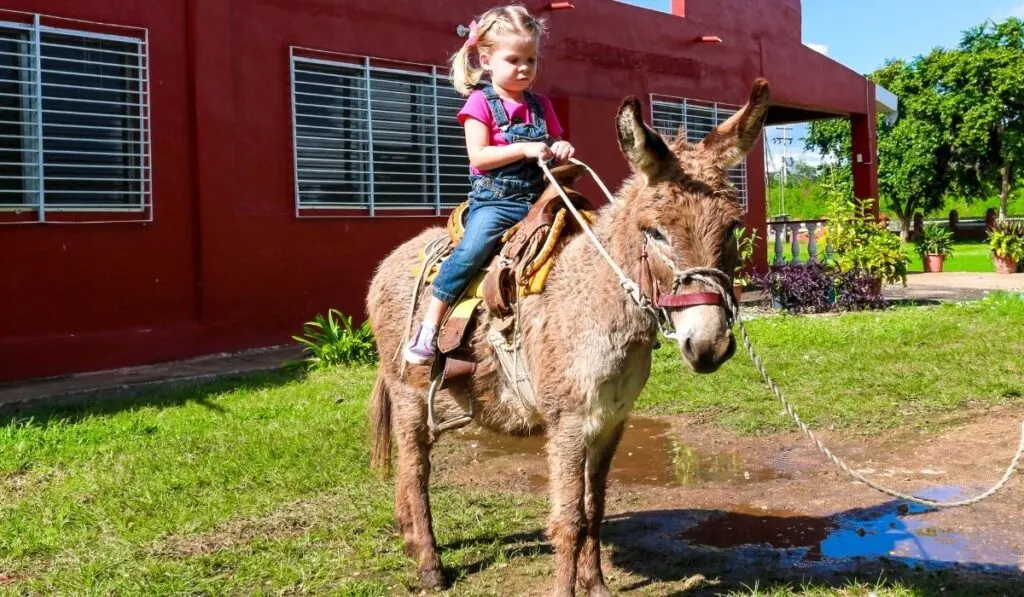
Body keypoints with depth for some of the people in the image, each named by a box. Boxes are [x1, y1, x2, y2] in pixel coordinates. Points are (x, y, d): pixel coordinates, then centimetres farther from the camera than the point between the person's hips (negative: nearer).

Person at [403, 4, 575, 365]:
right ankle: (429, 326, -20)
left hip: (538, 199, 6)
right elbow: (478, 156, -12)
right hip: (494, 200, -5)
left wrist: (562, 150, -4)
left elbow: (556, 148, 21)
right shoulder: (481, 103, -2)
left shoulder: (541, 106, 14)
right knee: (472, 249, -28)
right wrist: (525, 149, -21)